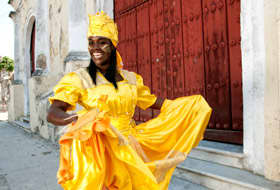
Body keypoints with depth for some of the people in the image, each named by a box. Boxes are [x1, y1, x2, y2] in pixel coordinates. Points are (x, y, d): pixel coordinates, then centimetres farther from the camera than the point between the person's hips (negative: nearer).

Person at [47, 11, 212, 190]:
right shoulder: (77, 79, -6)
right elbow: (53, 113, -17)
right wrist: (78, 119, -40)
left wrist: (192, 103, 21)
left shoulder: (131, 78, 7)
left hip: (128, 148, 4)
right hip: (97, 150, -3)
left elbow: (154, 101, 18)